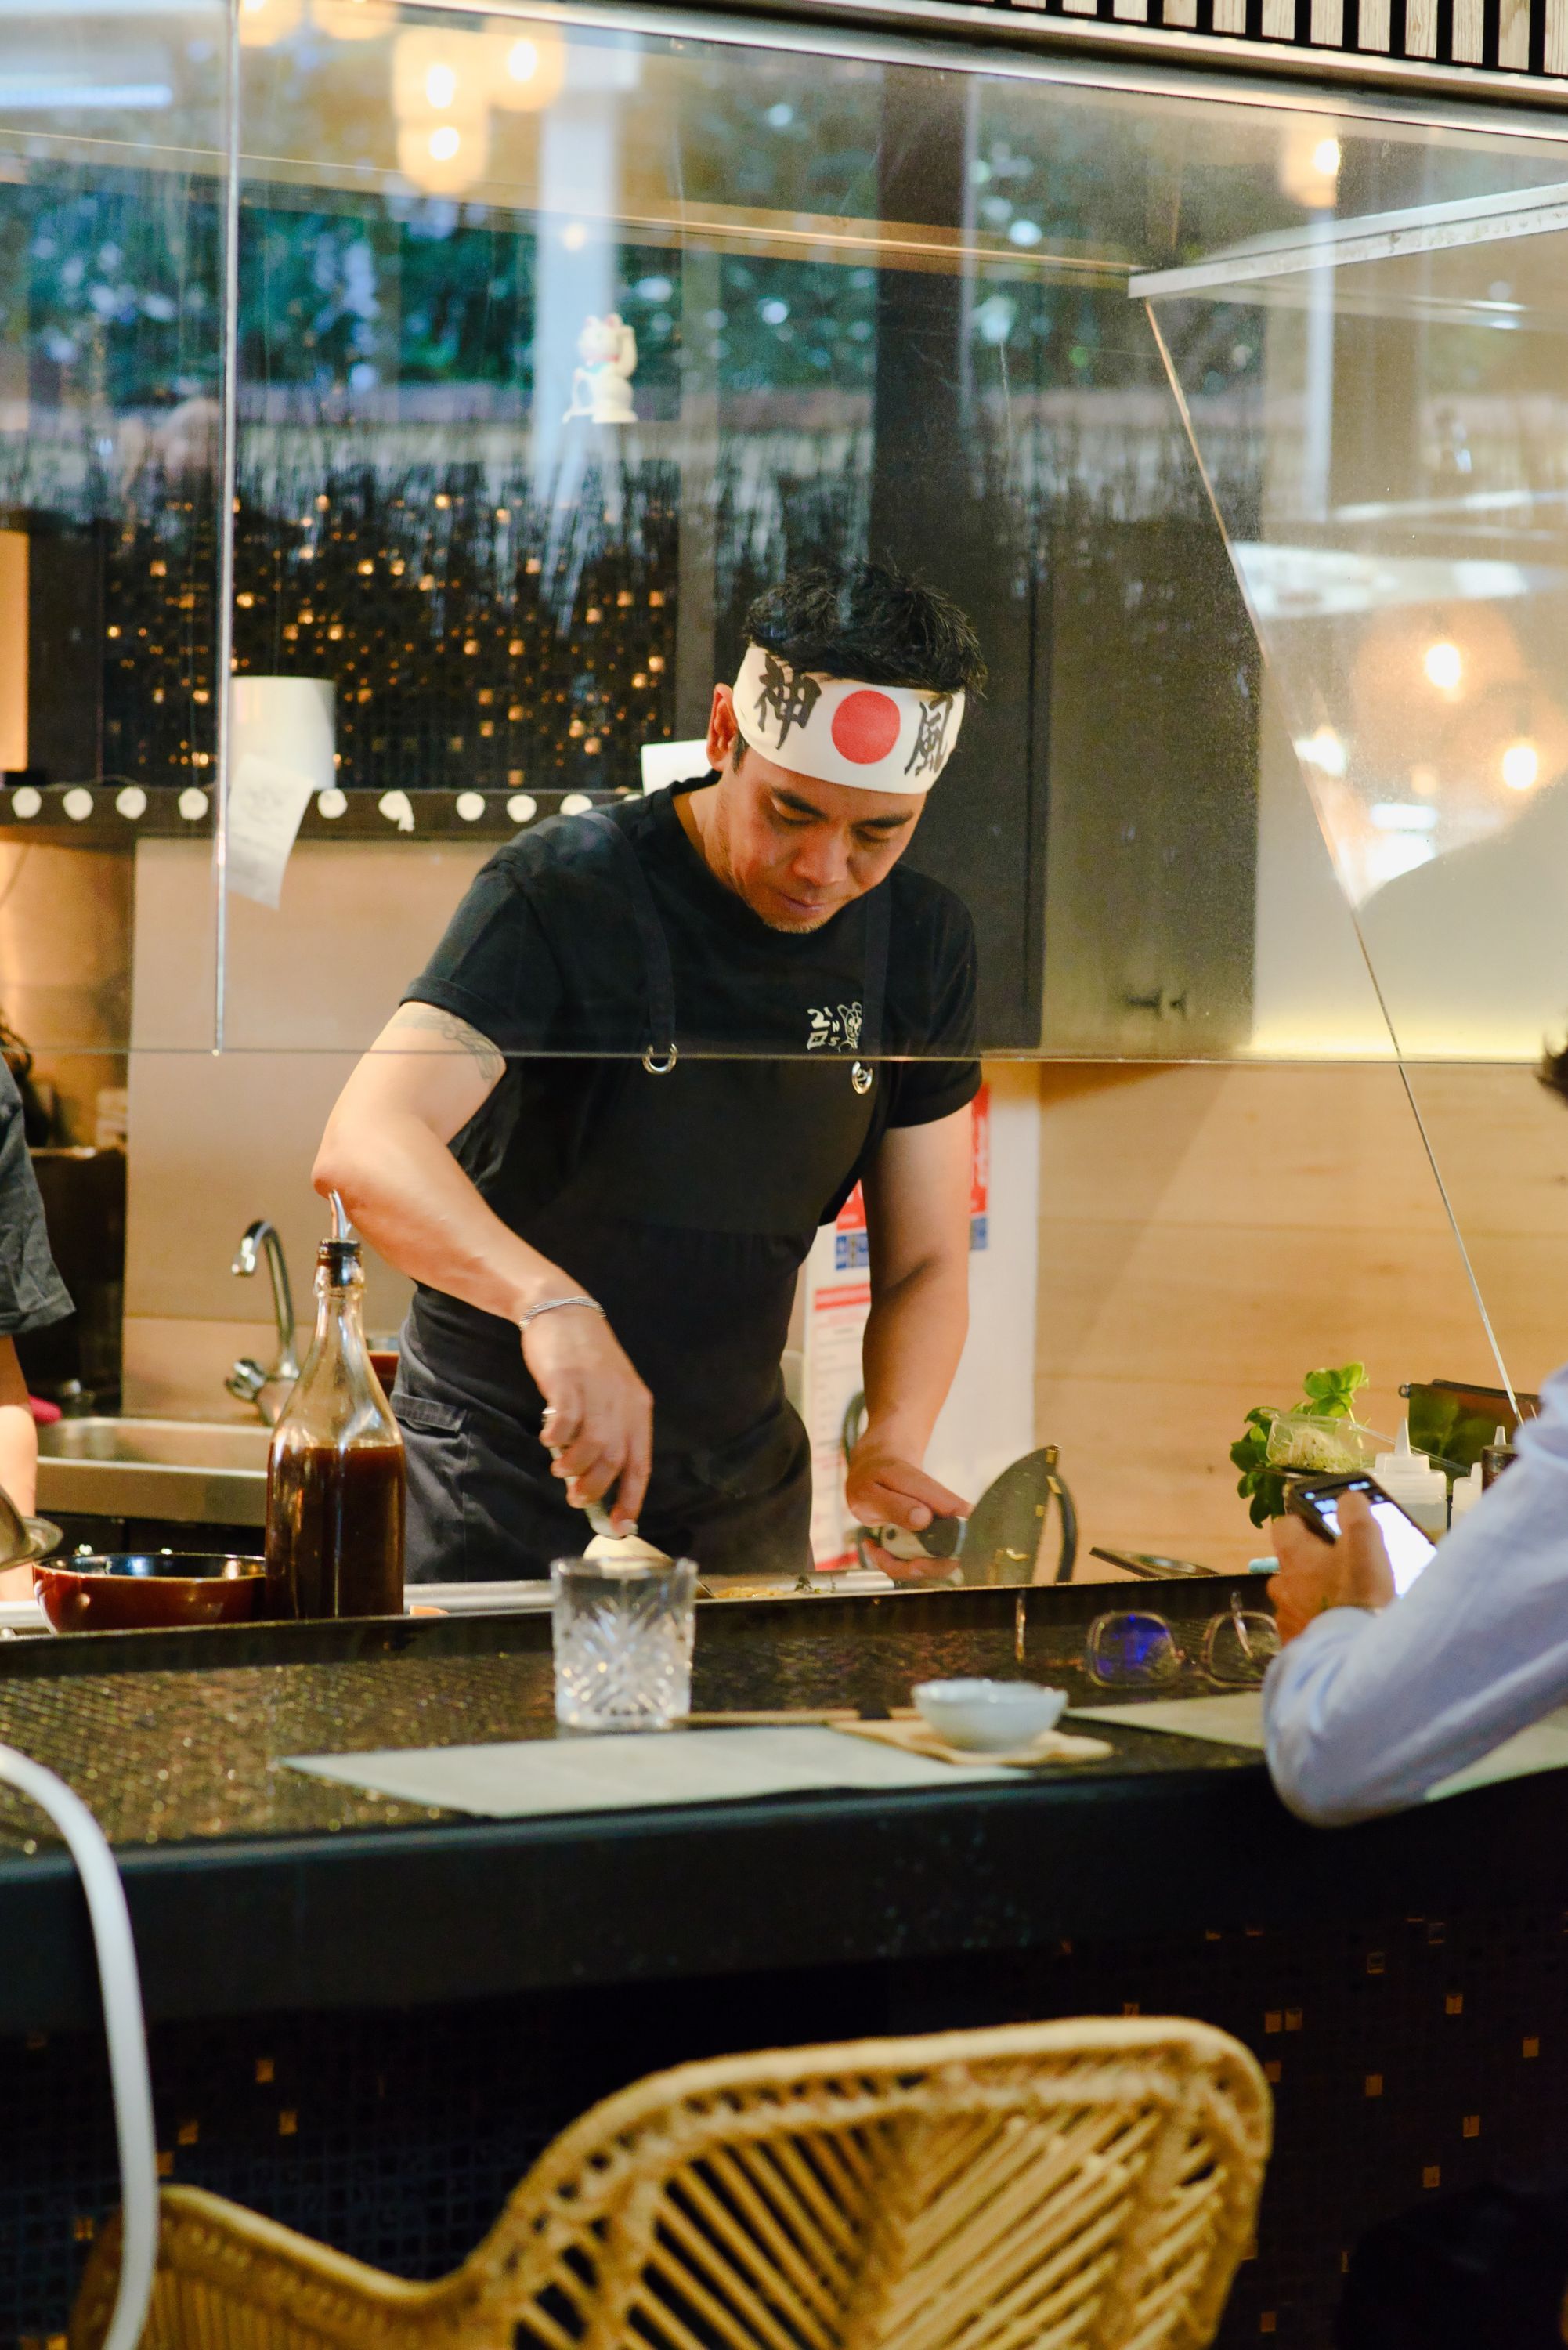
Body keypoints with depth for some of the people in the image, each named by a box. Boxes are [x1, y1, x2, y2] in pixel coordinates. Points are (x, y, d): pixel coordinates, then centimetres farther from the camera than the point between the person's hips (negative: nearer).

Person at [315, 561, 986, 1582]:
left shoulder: (925, 943, -1)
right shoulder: (566, 888, -18)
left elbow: (924, 1260, 3)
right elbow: (367, 1147, -32)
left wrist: (892, 1447, -17)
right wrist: (551, 1303, -50)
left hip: (744, 1496, 5)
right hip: (504, 1489, -4)